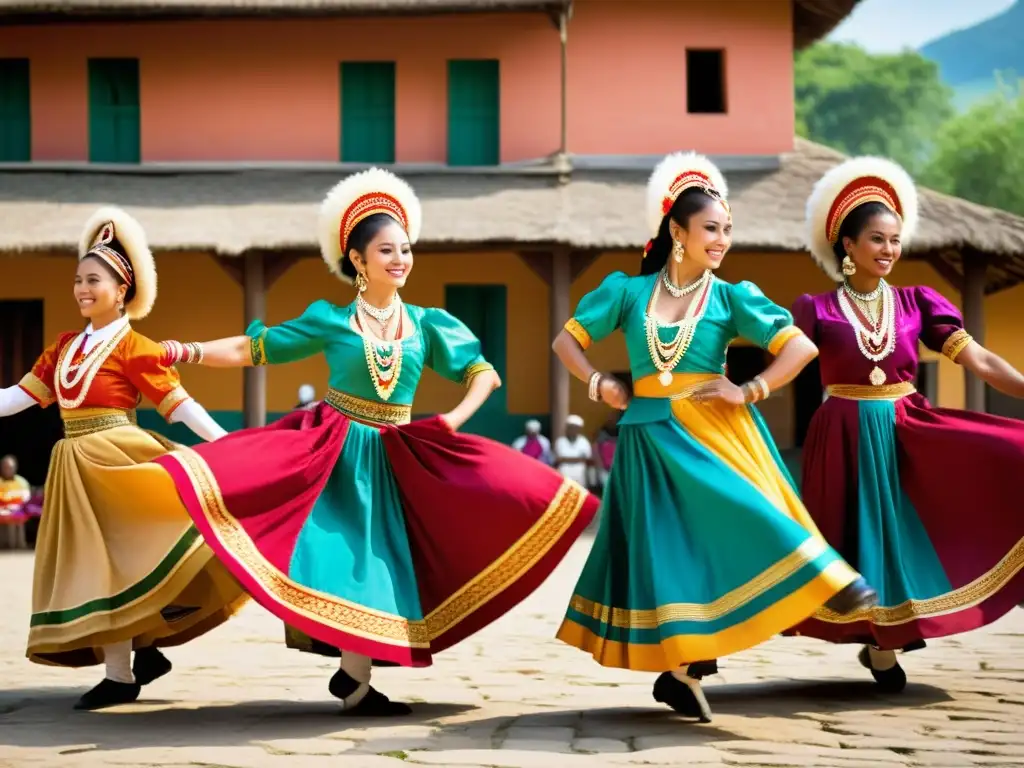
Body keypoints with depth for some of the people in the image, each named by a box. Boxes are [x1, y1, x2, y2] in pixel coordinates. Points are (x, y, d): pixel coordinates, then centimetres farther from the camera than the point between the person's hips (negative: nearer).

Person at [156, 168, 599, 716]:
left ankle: (354, 675, 8)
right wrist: (190, 352, -9)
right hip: (333, 453, -2)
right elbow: (255, 349, 2)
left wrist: (456, 416, -7)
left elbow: (483, 373, 9)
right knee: (339, 554, -13)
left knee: (378, 557, -1)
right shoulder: (329, 321, -1)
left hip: (393, 460, 3)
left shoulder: (425, 324, 4)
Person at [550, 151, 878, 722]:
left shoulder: (729, 297, 0)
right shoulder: (628, 291, 3)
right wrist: (600, 384, 0)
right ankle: (680, 668, 12)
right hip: (653, 438, 0)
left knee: (740, 514, -16)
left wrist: (751, 391, -10)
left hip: (714, 431, 0)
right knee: (668, 547, 2)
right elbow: (567, 340, 12)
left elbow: (801, 348, -3)